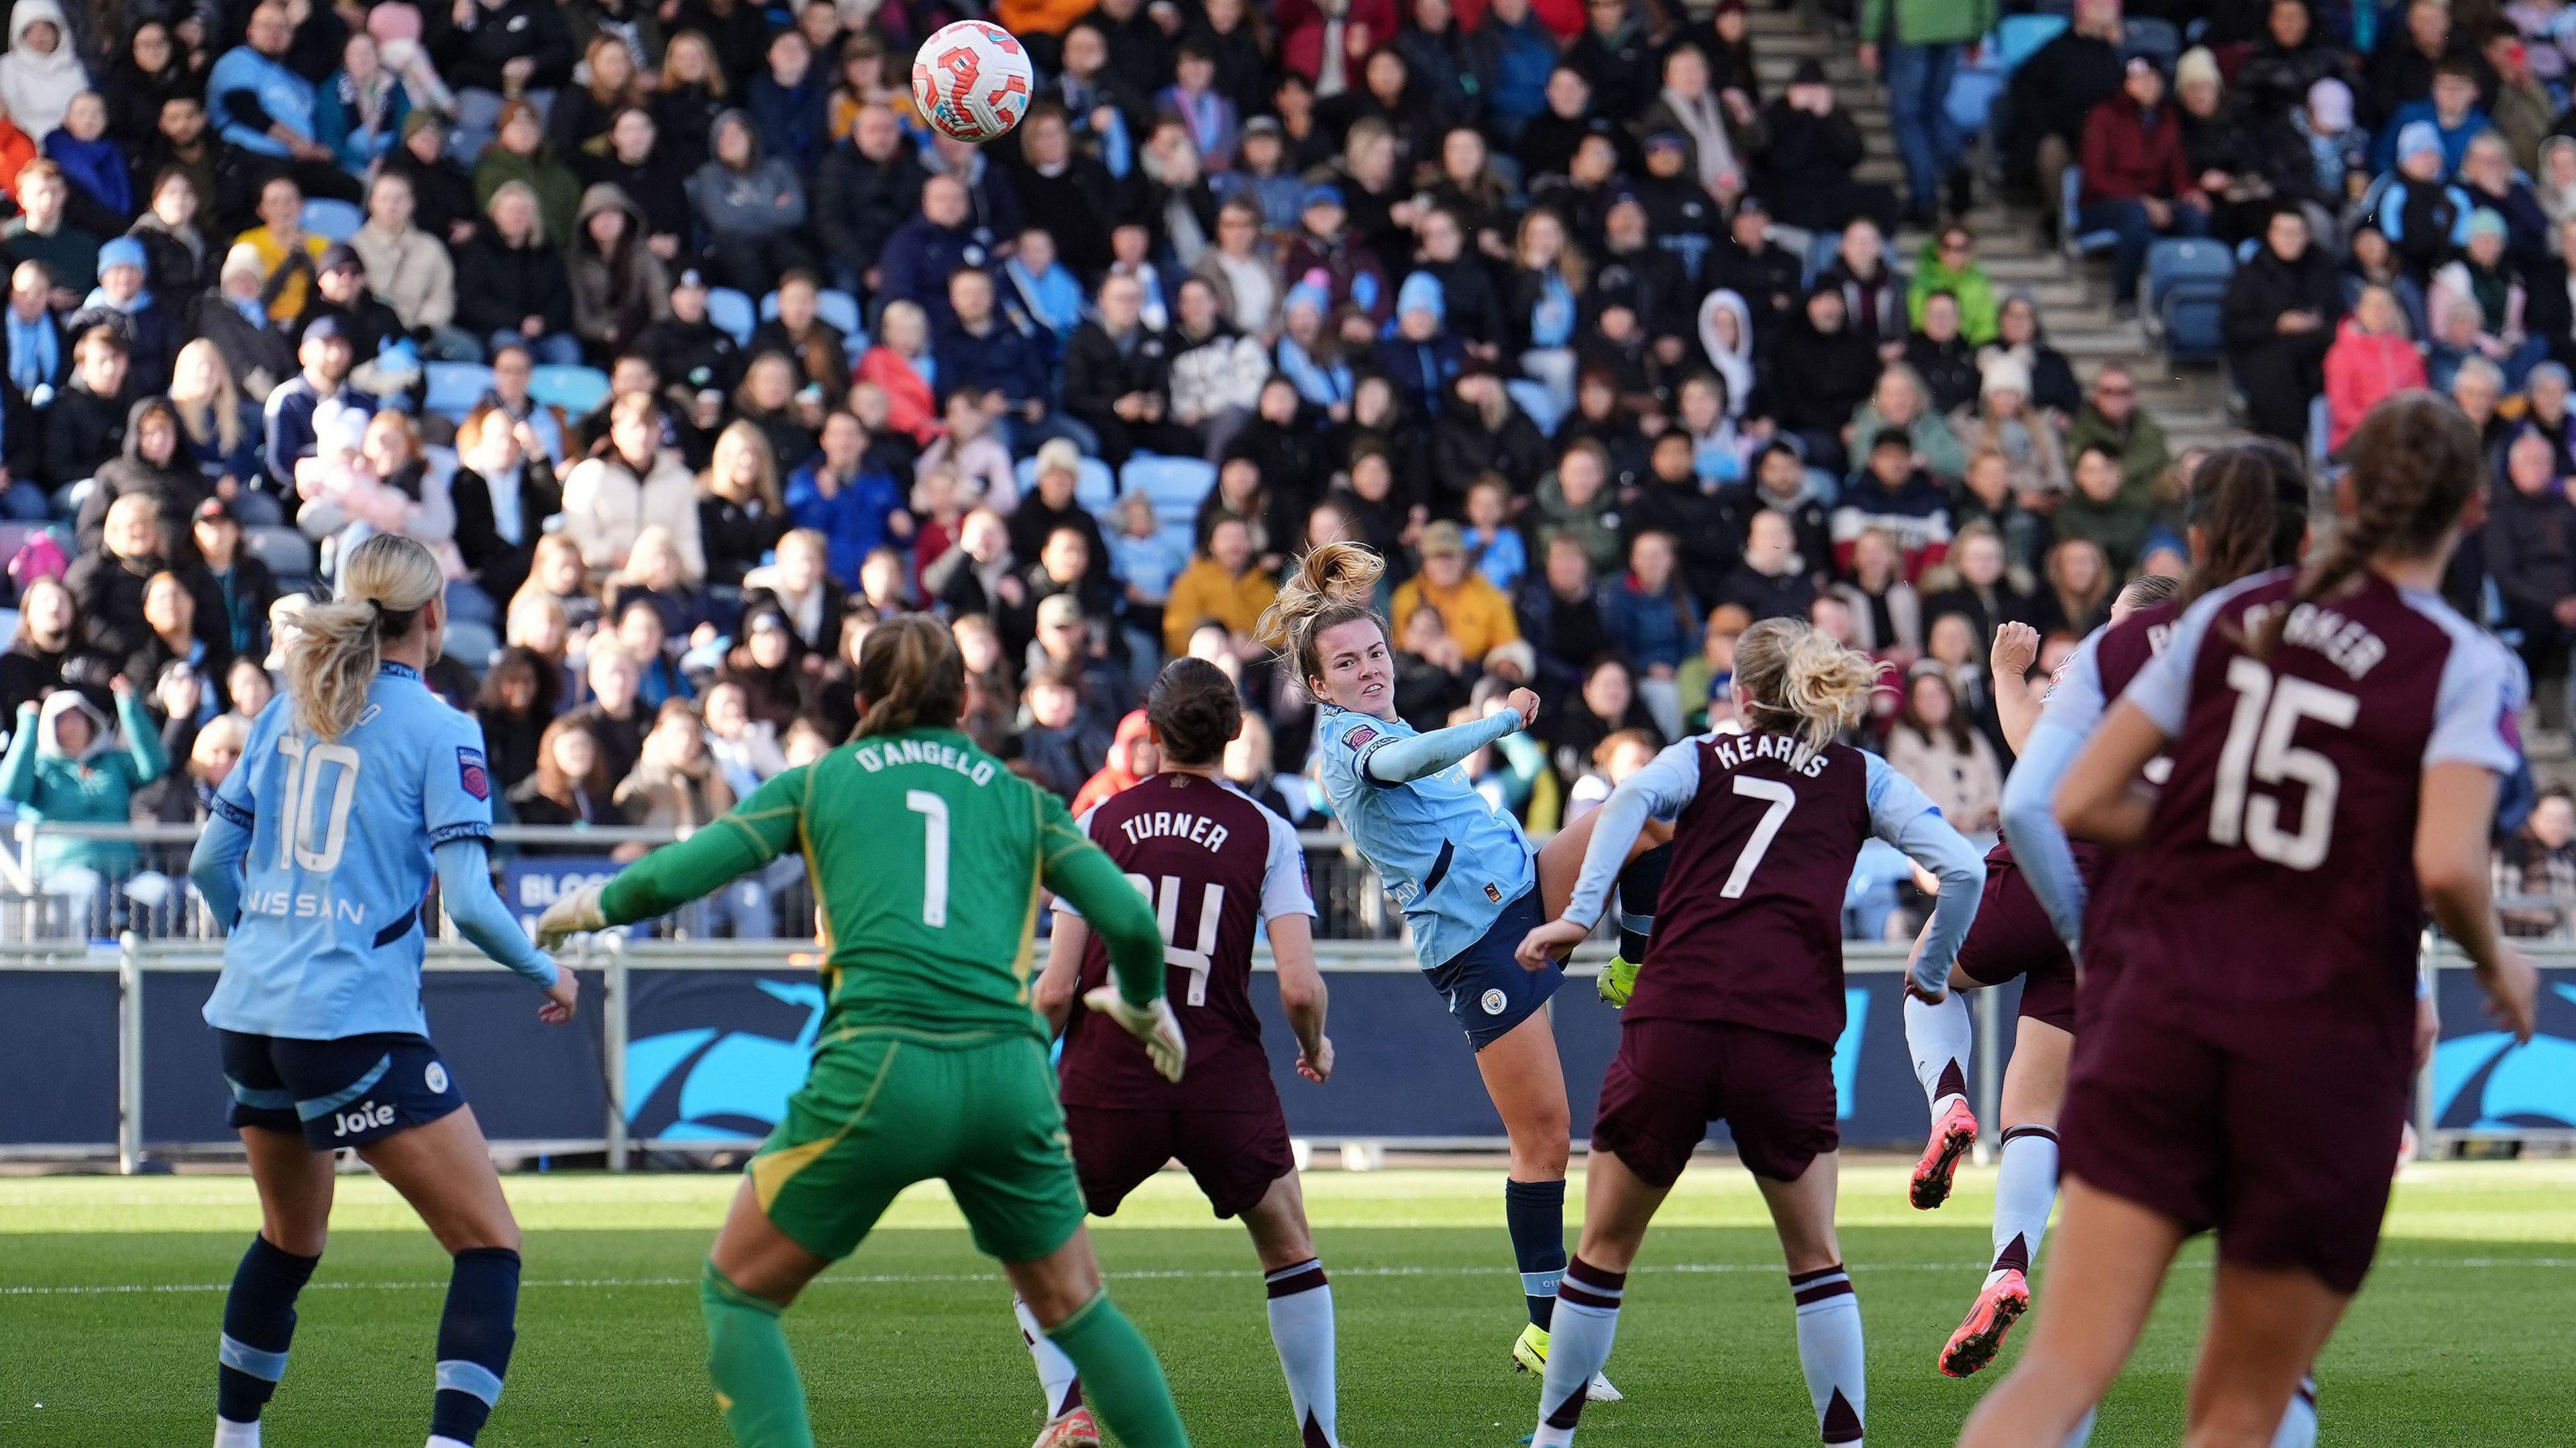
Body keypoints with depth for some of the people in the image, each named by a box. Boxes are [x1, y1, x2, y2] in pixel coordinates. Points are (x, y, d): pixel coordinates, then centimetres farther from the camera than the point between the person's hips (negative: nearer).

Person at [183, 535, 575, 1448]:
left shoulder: (288, 713, 10)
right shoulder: (438, 732, -7)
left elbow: (210, 864, 14)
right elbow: (468, 902, -13)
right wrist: (548, 976, 4)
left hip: (250, 1014, 7)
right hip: (357, 1022, -7)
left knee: (292, 1238, 27)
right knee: (489, 1243, -4)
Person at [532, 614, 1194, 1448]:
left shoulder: (819, 782, 15)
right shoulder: (1021, 800, 18)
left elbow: (673, 877, 7)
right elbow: (1131, 923, 8)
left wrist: (591, 905, 27)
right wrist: (1142, 1005, 29)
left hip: (879, 1074, -2)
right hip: (1008, 1075, 2)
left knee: (737, 1295, 13)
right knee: (1074, 1306, 22)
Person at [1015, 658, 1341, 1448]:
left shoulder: (1101, 822, 1)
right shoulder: (1265, 834, 0)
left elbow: (1056, 989, -3)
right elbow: (1300, 987, -9)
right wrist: (1316, 1050, 13)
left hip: (1108, 1082, 0)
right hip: (1226, 1083, 0)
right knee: (1291, 1251, 21)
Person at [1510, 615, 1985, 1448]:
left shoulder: (1702, 759, 18)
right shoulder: (1862, 779, 18)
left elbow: (1629, 800, -4)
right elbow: (1963, 869, 7)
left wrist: (1580, 916, -12)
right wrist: (1932, 973, 21)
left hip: (1671, 1022, 0)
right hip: (1787, 1037, 0)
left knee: (1605, 1251, 13)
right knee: (1815, 1260, 14)